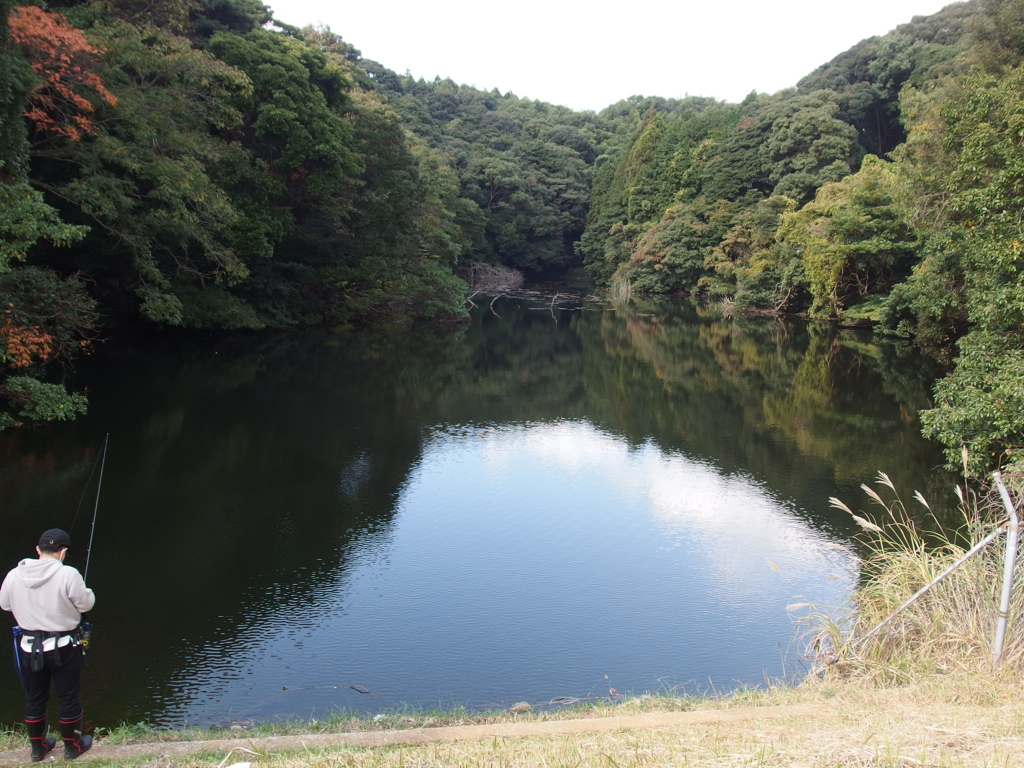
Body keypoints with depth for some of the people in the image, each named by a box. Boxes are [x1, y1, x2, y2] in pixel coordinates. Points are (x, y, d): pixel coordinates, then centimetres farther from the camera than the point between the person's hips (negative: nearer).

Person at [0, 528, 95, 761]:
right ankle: (72, 746, 27)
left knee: (34, 698, 20)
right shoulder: (68, 575, -21)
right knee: (68, 698, 12)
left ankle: (37, 747, 35)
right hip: (63, 646, -4)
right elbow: (86, 603, -13)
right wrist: (84, 590, 8)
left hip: (29, 647, 4)